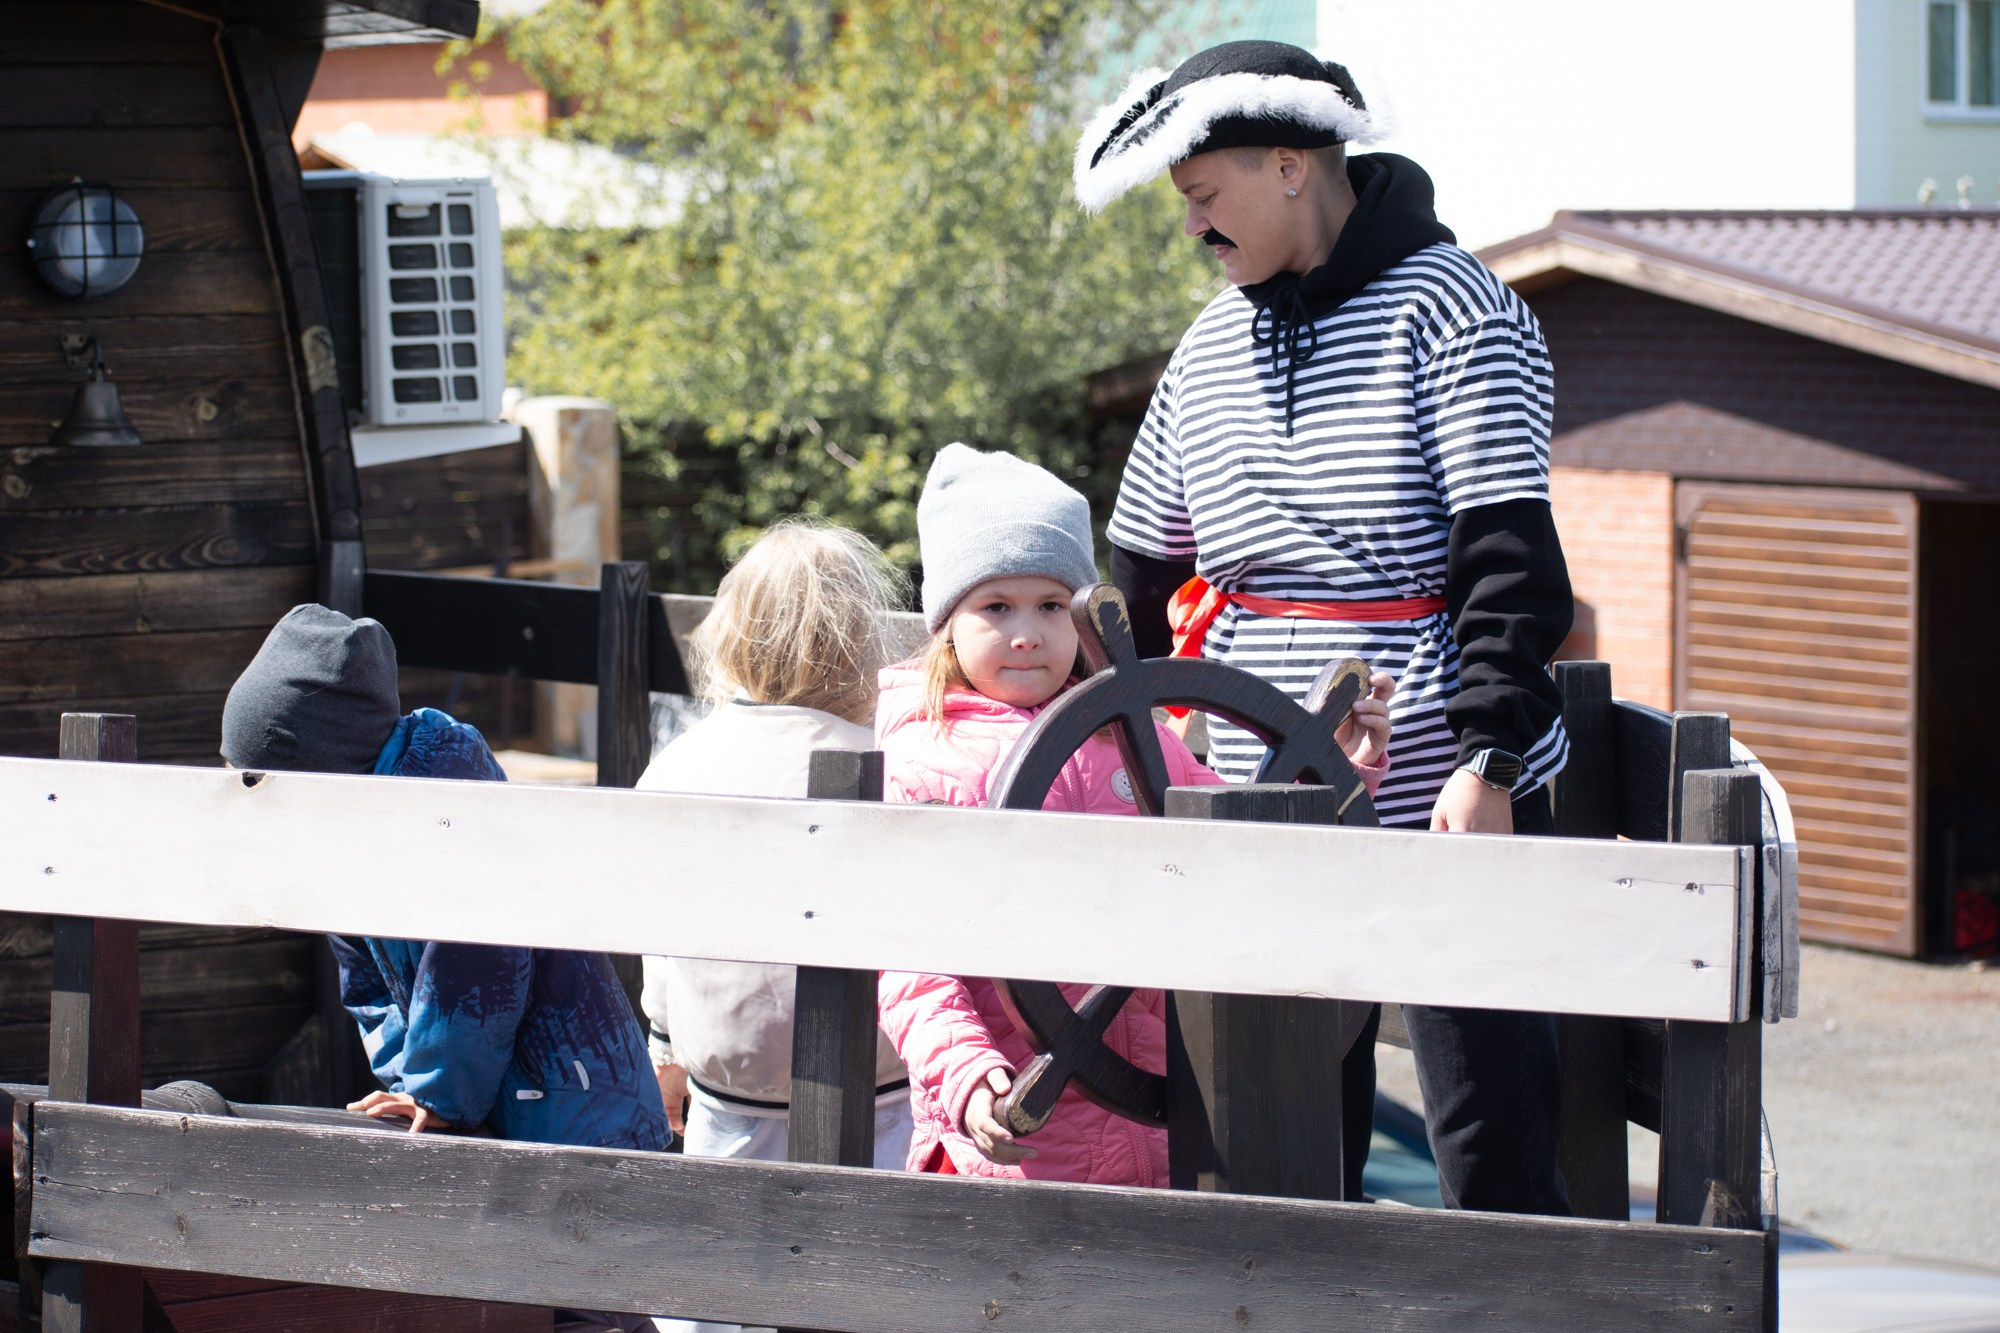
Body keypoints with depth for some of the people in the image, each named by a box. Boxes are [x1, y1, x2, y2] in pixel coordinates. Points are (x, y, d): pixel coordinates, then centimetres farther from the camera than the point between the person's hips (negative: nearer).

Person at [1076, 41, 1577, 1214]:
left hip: (1440, 799, -6)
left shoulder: (1449, 312, -6)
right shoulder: (1213, 344, 13)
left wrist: (1486, 759, -21)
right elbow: (1147, 563, 23)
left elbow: (1511, 560, -12)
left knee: (1494, 1139, -7)